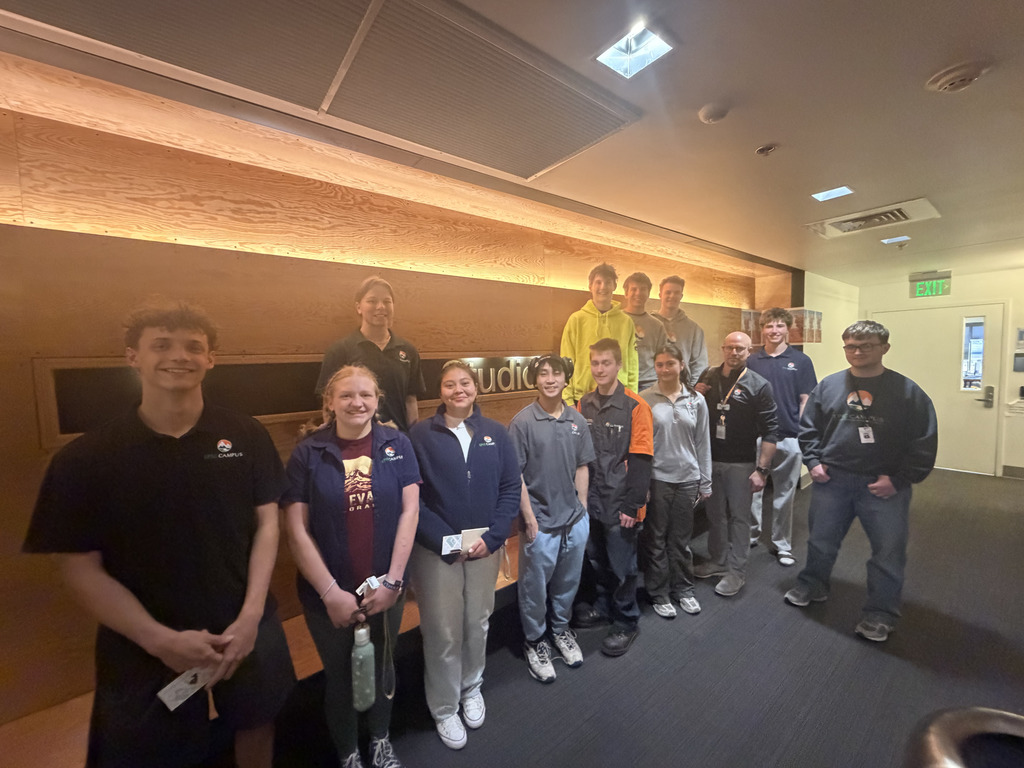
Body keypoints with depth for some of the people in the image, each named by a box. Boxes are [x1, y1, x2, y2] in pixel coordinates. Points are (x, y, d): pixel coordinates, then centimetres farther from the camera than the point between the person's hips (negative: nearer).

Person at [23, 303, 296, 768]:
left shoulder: (247, 437, -9)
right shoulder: (84, 459, -11)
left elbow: (267, 522, -5)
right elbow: (80, 567, -8)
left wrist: (251, 616, -12)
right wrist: (161, 640, -17)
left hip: (246, 631, 2)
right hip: (143, 648, -1)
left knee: (256, 724, 23)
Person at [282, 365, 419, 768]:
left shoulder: (396, 444, -8)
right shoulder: (308, 452, -10)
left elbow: (409, 511, -9)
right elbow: (296, 530, -10)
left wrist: (393, 580, -11)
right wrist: (331, 592, -12)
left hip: (386, 589, 1)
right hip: (327, 595, -1)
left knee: (381, 668, 22)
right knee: (339, 676, 21)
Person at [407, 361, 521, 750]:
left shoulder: (496, 433, 0)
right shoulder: (420, 435, -8)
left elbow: (512, 488, -1)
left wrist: (492, 536, -10)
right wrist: (446, 541, -15)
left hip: (485, 547, 3)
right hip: (436, 552, -2)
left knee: (477, 623, 19)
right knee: (443, 632, 9)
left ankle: (471, 687, 47)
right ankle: (444, 708, 36)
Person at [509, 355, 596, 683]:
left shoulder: (577, 420, 0)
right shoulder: (523, 421, -13)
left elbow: (581, 468, 8)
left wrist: (582, 509, 7)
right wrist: (529, 518, -11)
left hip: (575, 520, 4)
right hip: (541, 523, -4)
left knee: (568, 582, 22)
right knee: (535, 586, 13)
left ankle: (561, 628, 46)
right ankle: (535, 641, 36)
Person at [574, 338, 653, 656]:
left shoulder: (635, 406, -13)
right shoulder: (584, 404, 3)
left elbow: (640, 460, -14)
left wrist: (632, 505, -15)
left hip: (620, 503, -5)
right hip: (591, 499, 5)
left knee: (621, 565, 8)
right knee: (596, 558, 20)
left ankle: (626, 622, 30)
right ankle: (603, 606, 43)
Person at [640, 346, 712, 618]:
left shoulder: (696, 400, 3)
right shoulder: (644, 399, -6)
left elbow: (703, 443, 7)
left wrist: (705, 482, 8)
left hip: (687, 478, 3)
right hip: (656, 479, -2)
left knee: (681, 539, 16)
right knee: (656, 539, 9)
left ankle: (683, 590, 35)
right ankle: (659, 594, 27)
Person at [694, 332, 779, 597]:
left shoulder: (758, 385, -8)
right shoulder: (709, 377, 4)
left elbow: (770, 431, -10)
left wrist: (761, 470, -15)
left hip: (741, 463, -4)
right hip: (710, 459, 4)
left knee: (739, 516, 7)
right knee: (715, 513, 16)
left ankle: (737, 571, 22)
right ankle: (718, 561, 33)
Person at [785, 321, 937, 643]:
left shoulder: (907, 392, -6)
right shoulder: (828, 385, 0)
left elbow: (924, 443, -6)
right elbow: (808, 427, 8)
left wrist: (898, 479, -12)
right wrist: (813, 461, -2)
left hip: (884, 487, -2)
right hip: (831, 481, 2)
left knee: (888, 552, 8)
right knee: (821, 541, 16)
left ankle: (880, 614, 28)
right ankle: (811, 586, 38)